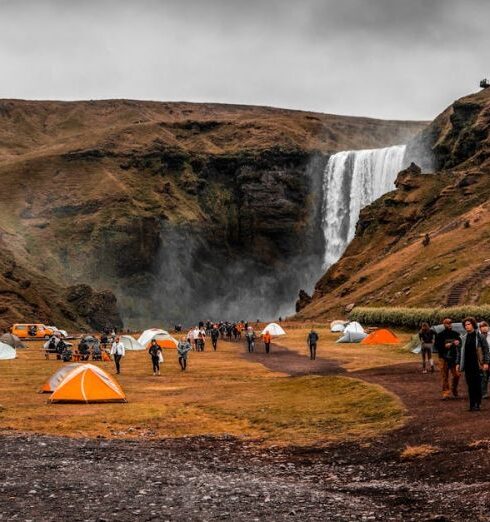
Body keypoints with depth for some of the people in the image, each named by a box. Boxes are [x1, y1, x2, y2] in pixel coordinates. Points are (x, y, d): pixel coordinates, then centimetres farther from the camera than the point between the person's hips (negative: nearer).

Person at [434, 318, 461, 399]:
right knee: (445, 377, 0)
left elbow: (460, 343, 16)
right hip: (444, 358, -3)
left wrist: (458, 343, -6)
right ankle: (446, 393, 7)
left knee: (456, 375, -3)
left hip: (454, 358, 3)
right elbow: (437, 346, -5)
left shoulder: (455, 334, 8)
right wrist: (445, 346, -19)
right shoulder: (440, 335, -2)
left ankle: (454, 390, 21)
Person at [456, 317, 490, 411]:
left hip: (477, 365, -4)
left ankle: (477, 404, 4)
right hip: (467, 365, 4)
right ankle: (472, 404, 9)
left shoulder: (480, 337, -2)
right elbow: (459, 351, 16)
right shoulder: (464, 338, 11)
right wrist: (458, 363, 11)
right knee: (470, 386, 5)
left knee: (477, 385, -1)